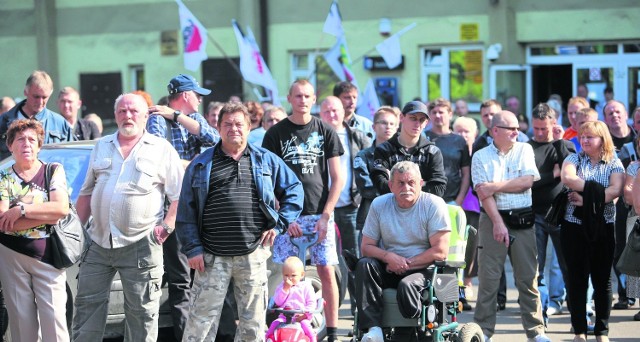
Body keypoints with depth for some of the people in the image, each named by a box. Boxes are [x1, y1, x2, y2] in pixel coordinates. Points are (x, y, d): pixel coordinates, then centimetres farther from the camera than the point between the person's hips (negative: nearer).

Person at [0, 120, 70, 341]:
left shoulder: (54, 171, 5)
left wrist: (21, 210, -14)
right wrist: (47, 214, -13)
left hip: (48, 256, -1)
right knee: (21, 321, 2)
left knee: (54, 319, -7)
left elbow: (62, 208, -11)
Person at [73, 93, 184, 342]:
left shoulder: (162, 149, 2)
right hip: (97, 243, 4)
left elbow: (179, 195, 0)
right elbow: (87, 193, 19)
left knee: (142, 312, 1)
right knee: (87, 305, 6)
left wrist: (167, 225, -12)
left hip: (140, 245, -4)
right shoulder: (102, 147, 15)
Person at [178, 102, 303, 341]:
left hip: (253, 255, 1)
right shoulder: (201, 164, 7)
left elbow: (294, 190, 15)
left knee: (253, 321, 6)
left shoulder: (266, 160, 9)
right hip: (212, 257, -1)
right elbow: (186, 211, 5)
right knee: (201, 319, -2)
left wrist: (279, 225, 3)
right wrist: (192, 248, -4)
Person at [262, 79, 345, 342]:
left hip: (320, 214, 0)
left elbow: (337, 178, 5)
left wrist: (326, 215, -4)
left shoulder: (325, 132, 6)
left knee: (327, 271, -2)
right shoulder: (276, 133, 4)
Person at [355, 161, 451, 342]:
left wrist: (406, 264, -13)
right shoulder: (379, 204, 5)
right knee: (364, 265, -25)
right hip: (389, 269, 4)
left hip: (423, 270, -4)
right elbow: (366, 247, 4)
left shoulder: (433, 204, -6)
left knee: (406, 285, -36)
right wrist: (388, 257, -17)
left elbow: (440, 251, -12)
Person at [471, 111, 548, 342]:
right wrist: (498, 223, -15)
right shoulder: (481, 157, 4)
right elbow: (484, 193, -6)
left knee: (528, 278, 2)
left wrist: (496, 186, -8)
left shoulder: (525, 150, 9)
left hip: (523, 221, 1)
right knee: (488, 278, -1)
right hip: (493, 219, -1)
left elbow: (528, 181, -4)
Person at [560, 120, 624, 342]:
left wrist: (587, 199, -19)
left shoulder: (614, 164, 3)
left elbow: (615, 190, -15)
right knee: (577, 277, 3)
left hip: (603, 227, 0)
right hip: (575, 226, 0)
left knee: (602, 278, 4)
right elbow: (567, 178, -17)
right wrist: (596, 189, -18)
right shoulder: (574, 159, 5)